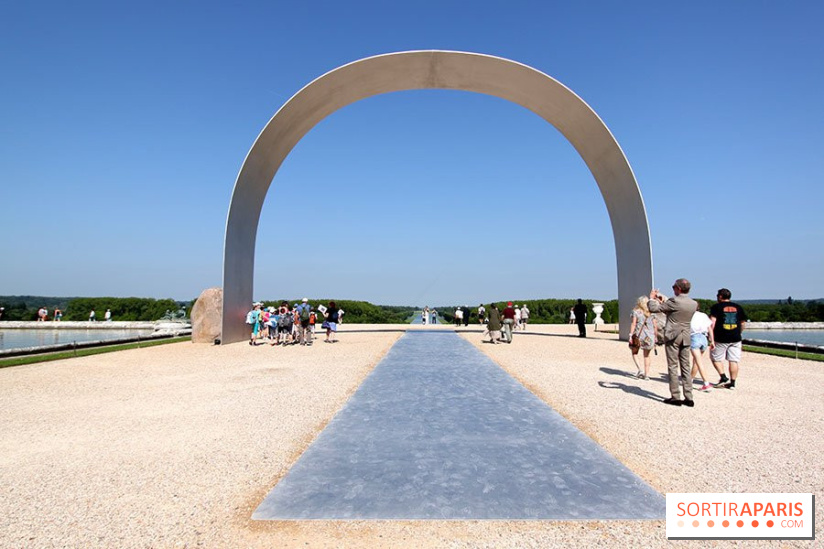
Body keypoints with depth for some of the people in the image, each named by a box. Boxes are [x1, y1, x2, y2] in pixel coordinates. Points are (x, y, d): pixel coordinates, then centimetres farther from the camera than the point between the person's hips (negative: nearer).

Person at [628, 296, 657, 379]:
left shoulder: (636, 312, -4)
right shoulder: (651, 313, 6)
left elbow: (633, 324, -10)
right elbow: (654, 326, 6)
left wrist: (630, 335, -9)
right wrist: (655, 337, 13)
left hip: (639, 335, -3)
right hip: (649, 336, 3)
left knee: (634, 353, 14)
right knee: (646, 355, 15)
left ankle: (639, 370, -5)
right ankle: (646, 374, 15)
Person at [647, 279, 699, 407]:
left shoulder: (674, 301, -16)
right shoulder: (694, 304, 5)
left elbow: (653, 308, -13)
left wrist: (652, 298, 5)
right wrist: (662, 301, 21)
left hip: (672, 337, -6)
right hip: (685, 338, 6)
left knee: (673, 367, 1)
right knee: (686, 368, 10)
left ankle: (675, 397, 3)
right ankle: (688, 398, 11)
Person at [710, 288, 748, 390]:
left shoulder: (716, 307, -3)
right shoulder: (738, 307, 10)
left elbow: (712, 323, -13)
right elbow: (743, 323, 14)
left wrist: (711, 339, -12)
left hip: (721, 339, -4)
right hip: (735, 339, 4)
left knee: (716, 358, 11)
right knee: (733, 361, 6)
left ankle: (724, 378, 1)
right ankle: (732, 383, 8)